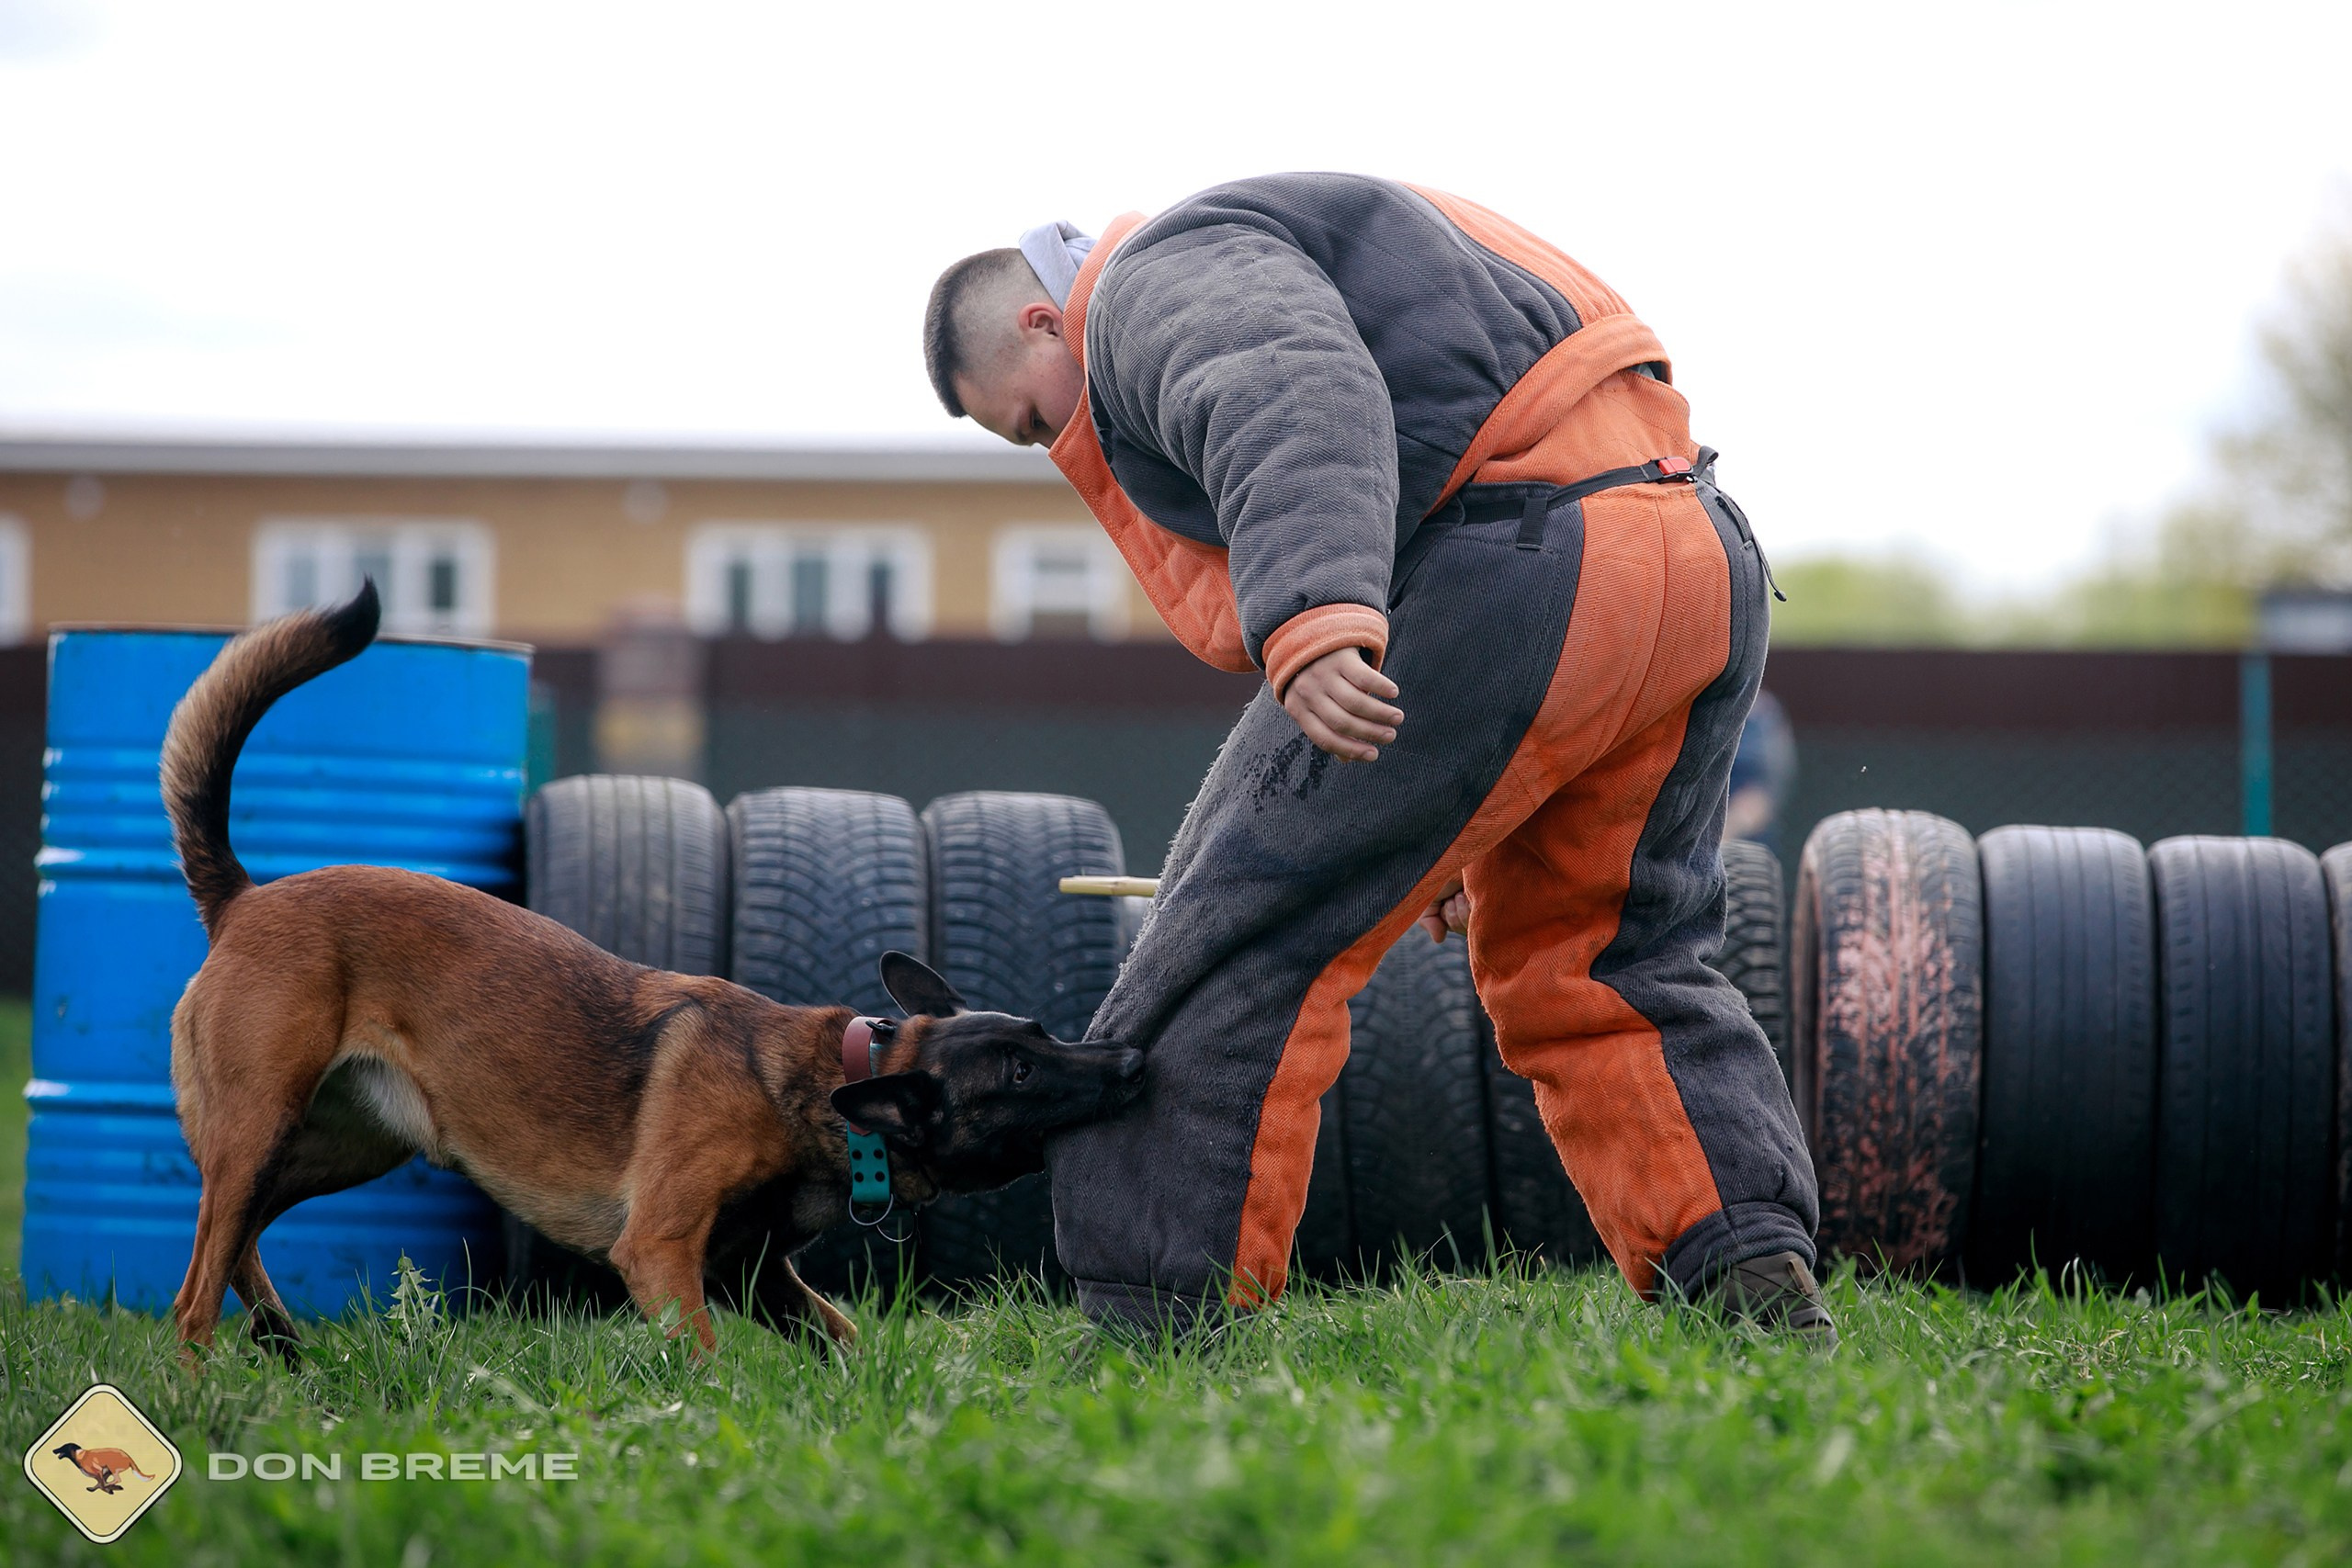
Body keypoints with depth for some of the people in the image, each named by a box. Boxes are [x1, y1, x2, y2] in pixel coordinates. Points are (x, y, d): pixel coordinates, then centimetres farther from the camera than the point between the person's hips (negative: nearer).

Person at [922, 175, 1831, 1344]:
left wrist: (1314, 622, -39)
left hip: (1519, 577, -10)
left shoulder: (1158, 283, 1)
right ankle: (1746, 1262, 8)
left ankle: (1150, 1324, 0)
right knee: (1605, 959, 22)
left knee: (1249, 934, -2)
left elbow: (1293, 403, -22)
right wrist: (1460, 832, 36)